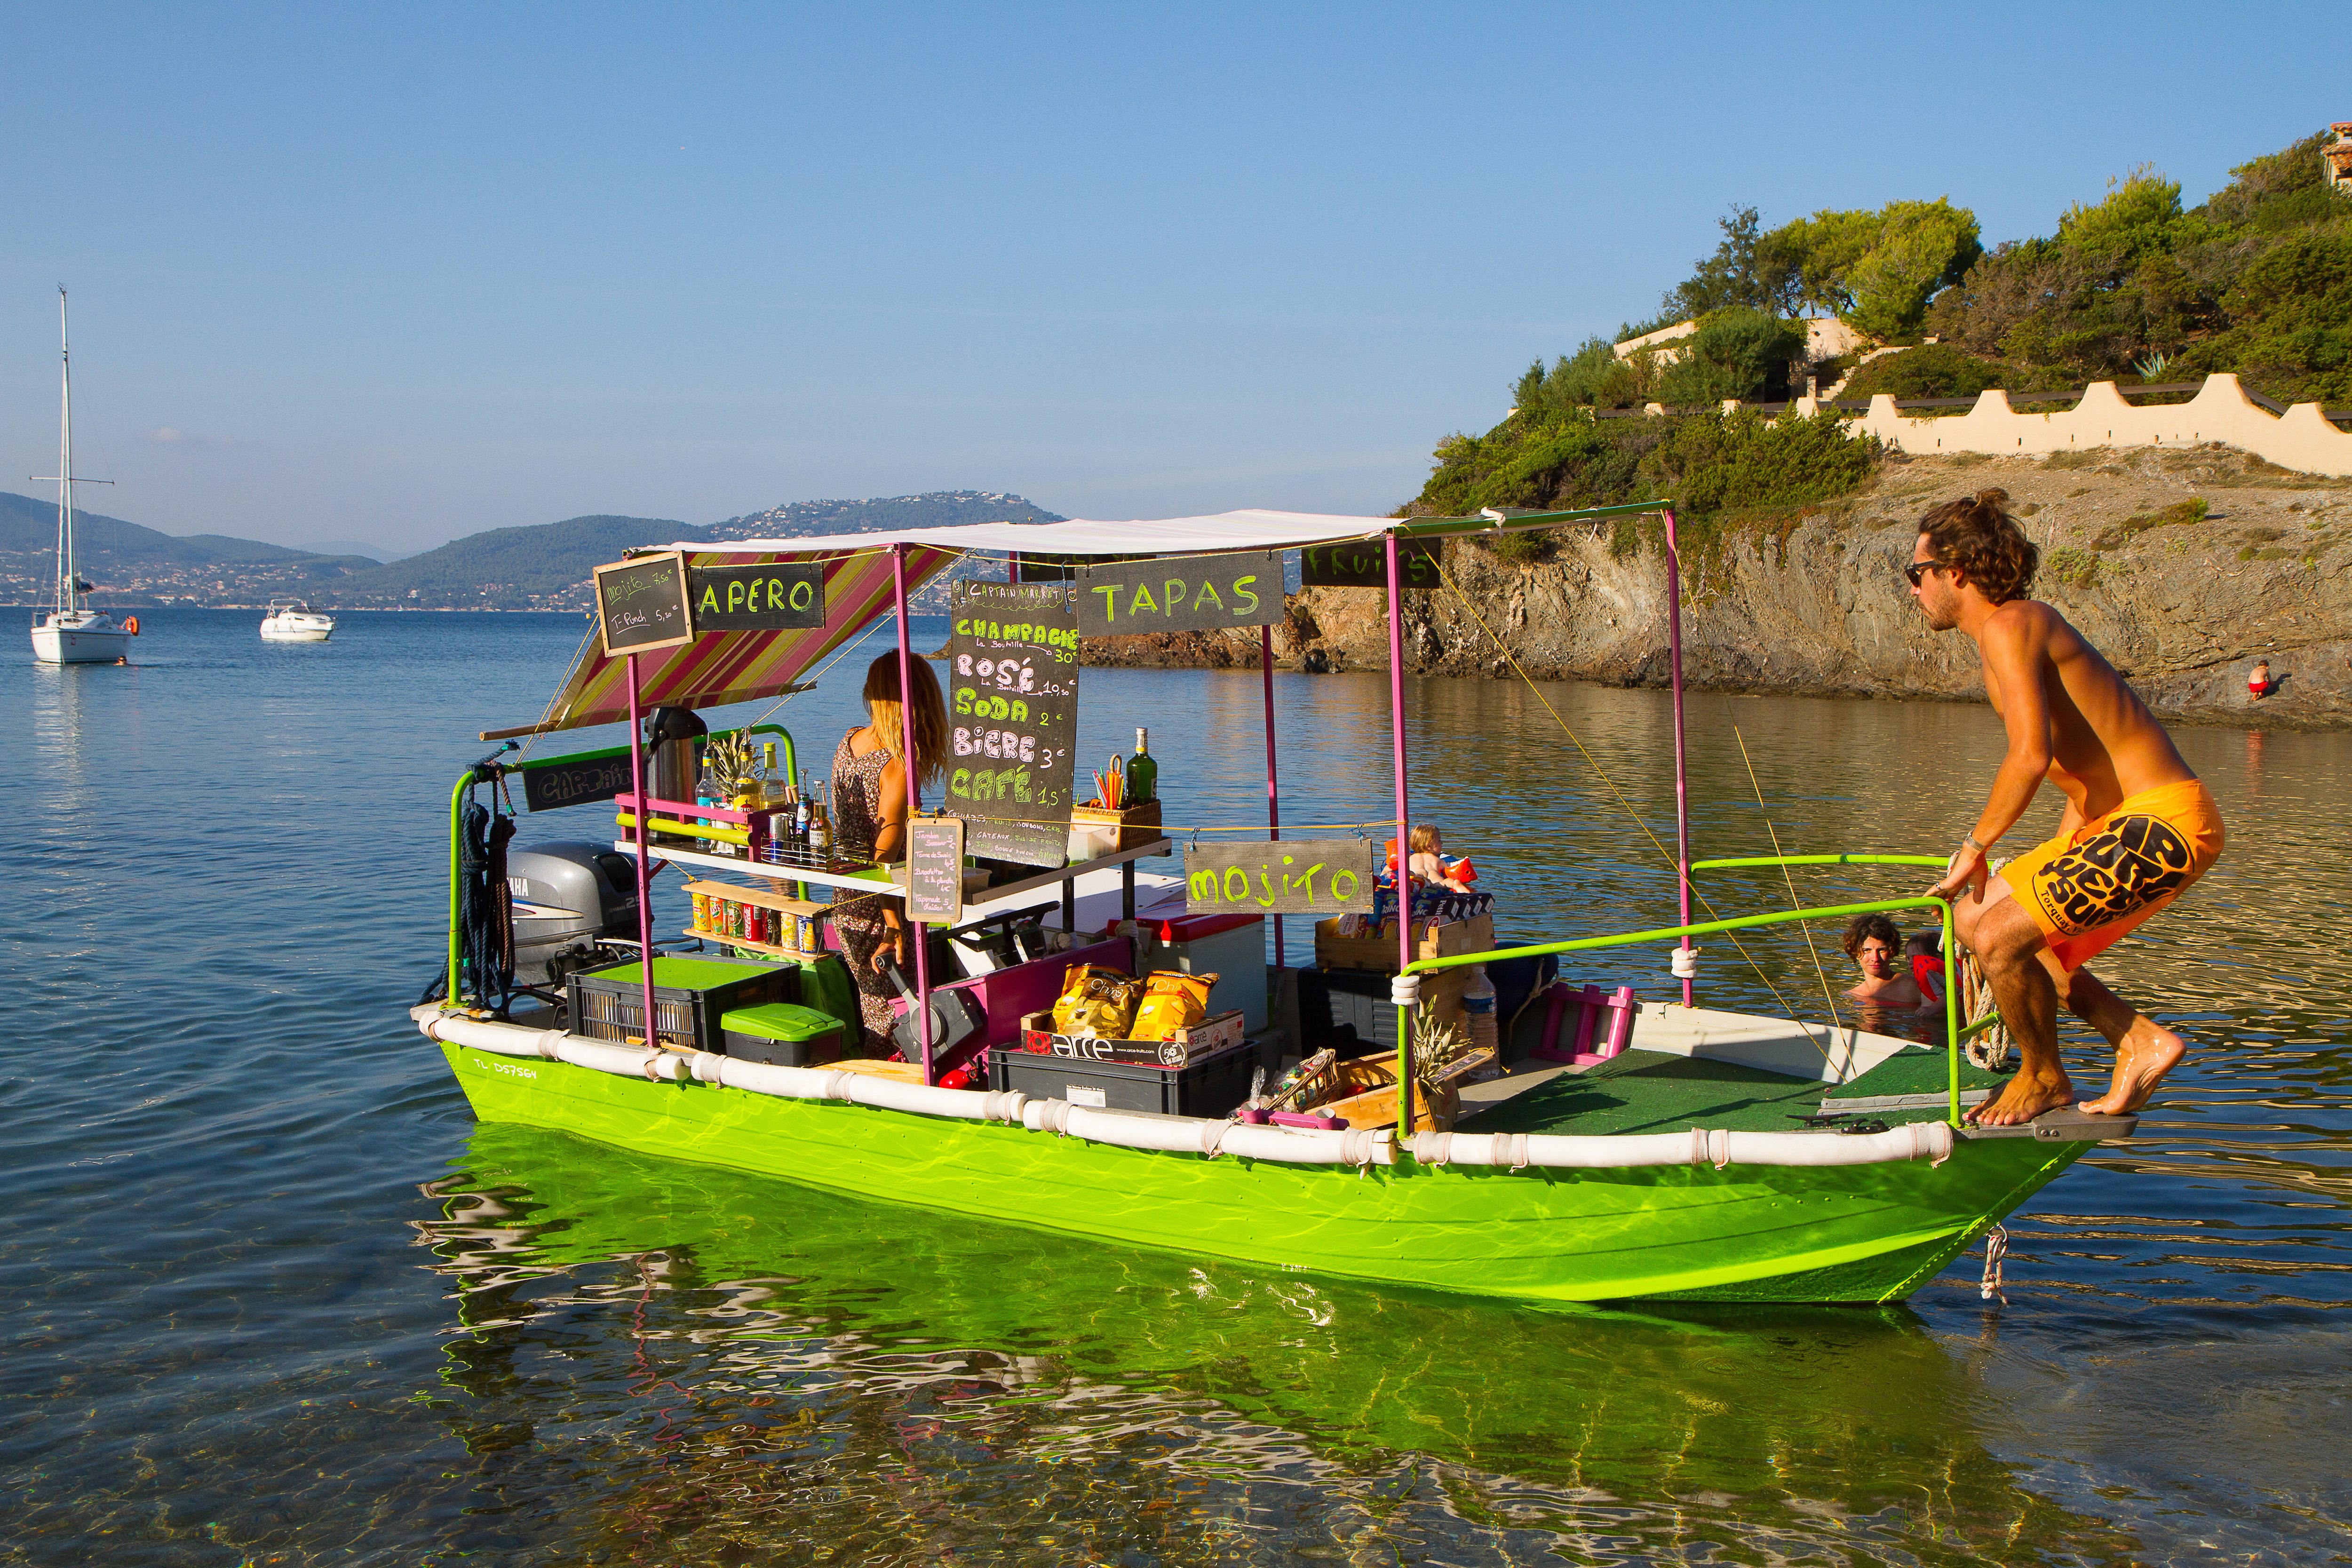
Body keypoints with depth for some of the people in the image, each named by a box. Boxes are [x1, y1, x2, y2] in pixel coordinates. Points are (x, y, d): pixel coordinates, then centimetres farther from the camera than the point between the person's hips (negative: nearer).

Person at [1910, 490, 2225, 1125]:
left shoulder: (2008, 625, -15)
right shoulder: (2026, 628, 16)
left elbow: (2032, 755, -27)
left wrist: (1975, 846, -14)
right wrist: (2055, 866, 26)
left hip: (2163, 822, -11)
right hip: (2120, 820, 11)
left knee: (1998, 936, -17)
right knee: (1972, 914, 12)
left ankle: (2045, 1080, 9)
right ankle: (2139, 1038, 12)